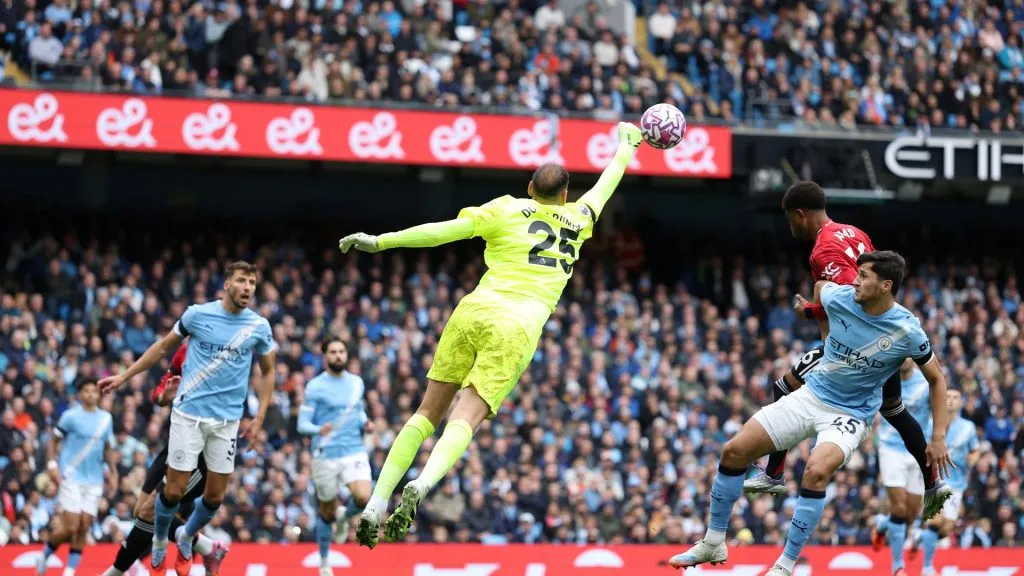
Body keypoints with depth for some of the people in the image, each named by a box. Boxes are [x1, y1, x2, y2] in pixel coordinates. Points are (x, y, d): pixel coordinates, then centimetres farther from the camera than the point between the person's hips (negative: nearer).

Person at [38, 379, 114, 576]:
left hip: (94, 480, 4)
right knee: (71, 529, -10)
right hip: (72, 477, -4)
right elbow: (54, 440, 1)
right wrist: (53, 465, -9)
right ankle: (45, 553, 15)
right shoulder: (71, 416, -4)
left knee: (84, 529, -2)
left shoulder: (106, 418, 9)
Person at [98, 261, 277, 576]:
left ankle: (186, 538, 34)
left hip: (227, 420, 2)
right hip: (189, 412, -2)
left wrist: (259, 417, 5)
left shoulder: (259, 326, -1)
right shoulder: (198, 314, -5)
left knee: (215, 495, 5)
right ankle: (159, 542, 24)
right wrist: (124, 377, 8)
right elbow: (164, 346, 9)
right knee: (175, 489, -3)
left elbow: (267, 372, 12)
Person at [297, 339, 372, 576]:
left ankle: (344, 516, 12)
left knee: (363, 498, -23)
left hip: (354, 451, 2)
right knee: (327, 513, 6)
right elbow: (302, 424, -6)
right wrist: (318, 429, -27)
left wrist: (364, 422, 3)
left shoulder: (357, 383, 10)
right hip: (326, 456, -2)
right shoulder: (315, 386, -3)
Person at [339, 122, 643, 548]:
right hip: (519, 327, 0)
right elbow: (604, 187, 38)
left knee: (429, 412, 7)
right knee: (465, 418, -11)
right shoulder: (576, 223, 18)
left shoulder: (508, 210, 10)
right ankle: (421, 486, -40)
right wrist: (627, 147, 56)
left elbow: (446, 230, -1)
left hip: (475, 311, 1)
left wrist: (380, 241, -1)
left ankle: (376, 503, -4)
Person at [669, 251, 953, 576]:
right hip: (811, 395, 5)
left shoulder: (907, 331, -20)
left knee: (816, 471, -34)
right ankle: (713, 543, 14)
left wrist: (938, 438, -10)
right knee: (734, 451, -4)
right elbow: (821, 283, 14)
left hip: (850, 414, -4)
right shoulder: (838, 298, -12)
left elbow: (937, 380, -6)